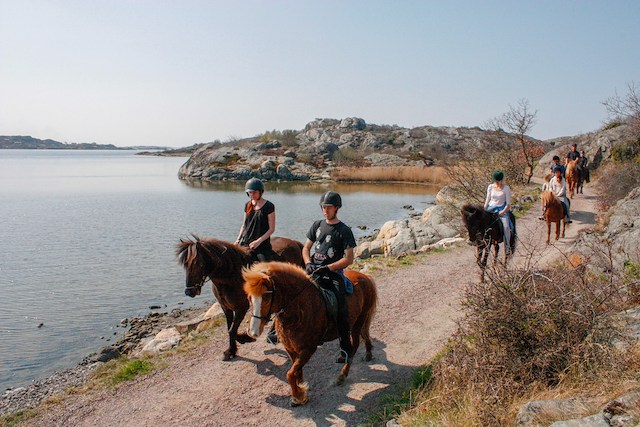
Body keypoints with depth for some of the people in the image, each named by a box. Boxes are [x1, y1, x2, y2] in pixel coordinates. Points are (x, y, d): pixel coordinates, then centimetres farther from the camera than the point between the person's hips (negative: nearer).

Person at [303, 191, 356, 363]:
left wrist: (327, 268, -17)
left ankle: (346, 348, -10)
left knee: (341, 307, -21)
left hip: (333, 273, -5)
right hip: (313, 271, 5)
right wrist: (308, 263, -4)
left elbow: (349, 259, -8)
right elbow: (306, 248, 17)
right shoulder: (317, 225, 13)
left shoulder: (344, 231, -2)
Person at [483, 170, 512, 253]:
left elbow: (508, 203, -4)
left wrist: (503, 211, -17)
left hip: (502, 209, -4)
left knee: (506, 226, -23)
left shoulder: (506, 188, -5)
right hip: (491, 208, 4)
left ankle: (507, 245, -11)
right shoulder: (490, 187, 4)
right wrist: (484, 209, 0)